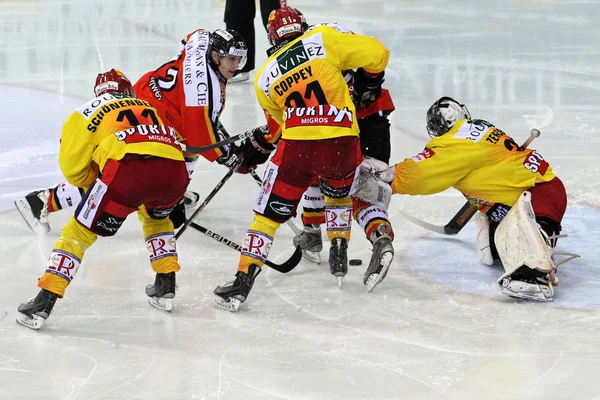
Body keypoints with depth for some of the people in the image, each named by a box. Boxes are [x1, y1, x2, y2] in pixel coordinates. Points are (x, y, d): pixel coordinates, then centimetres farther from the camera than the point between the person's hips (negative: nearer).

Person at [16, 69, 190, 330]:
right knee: (156, 217, 37)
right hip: (174, 169, 4)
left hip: (127, 168, -4)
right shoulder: (148, 108, 37)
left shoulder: (88, 112, 24)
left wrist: (93, 183, 37)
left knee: (79, 231, 8)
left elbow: (72, 167, 19)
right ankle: (166, 286, 35)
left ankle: (44, 301, 0)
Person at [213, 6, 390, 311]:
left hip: (297, 147, 0)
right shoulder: (324, 39, 6)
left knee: (269, 213, 7)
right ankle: (339, 253, 32)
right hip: (342, 144, 0)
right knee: (339, 192, 32)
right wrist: (372, 81, 23)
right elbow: (377, 53, 4)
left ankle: (244, 279, -1)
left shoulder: (264, 78, 15)